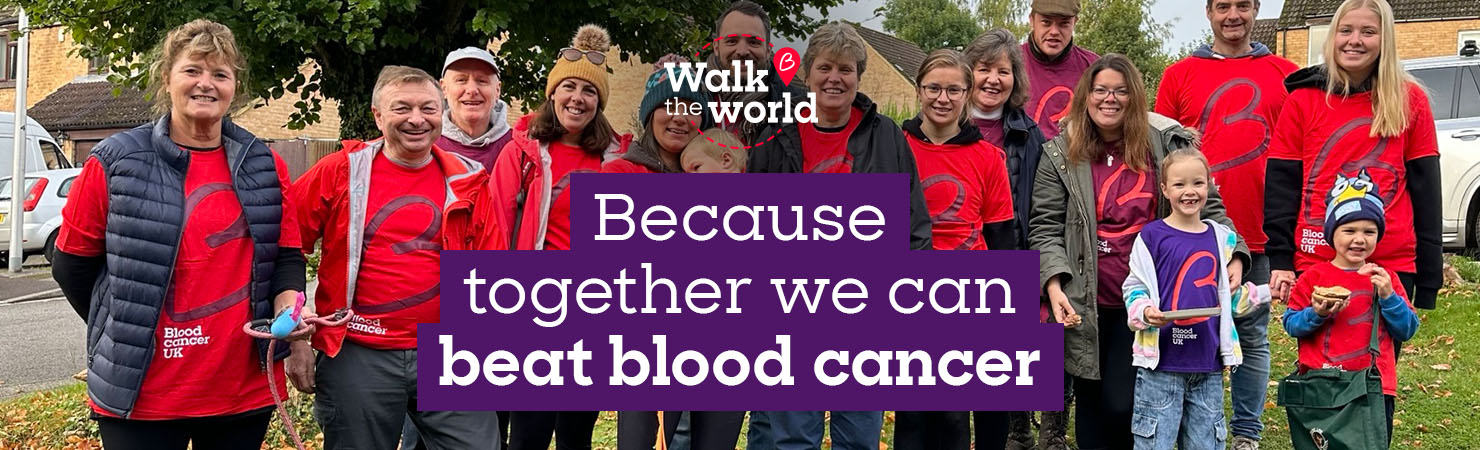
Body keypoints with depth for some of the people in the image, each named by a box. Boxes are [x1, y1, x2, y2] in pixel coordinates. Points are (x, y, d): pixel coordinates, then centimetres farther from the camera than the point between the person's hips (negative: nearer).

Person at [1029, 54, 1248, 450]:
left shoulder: (1166, 143, 4)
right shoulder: (1059, 155, 4)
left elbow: (1208, 207, 7)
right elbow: (1046, 228, 1)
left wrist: (1232, 256, -9)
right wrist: (1054, 285, -13)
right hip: (1087, 306, 1)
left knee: (1123, 405, -7)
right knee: (1092, 405, 9)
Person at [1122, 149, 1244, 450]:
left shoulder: (1222, 237, 10)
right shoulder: (1152, 236, -4)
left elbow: (1226, 291, 19)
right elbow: (1134, 286, 0)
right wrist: (1145, 312, -20)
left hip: (1208, 362, 4)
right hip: (1162, 360, -4)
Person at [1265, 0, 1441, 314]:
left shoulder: (1411, 101, 6)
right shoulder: (1303, 100, 3)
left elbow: (1425, 188, 6)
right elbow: (1281, 184, 2)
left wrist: (1430, 271, 3)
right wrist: (1280, 259, -5)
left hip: (1393, 264, 1)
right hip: (1315, 262, 0)